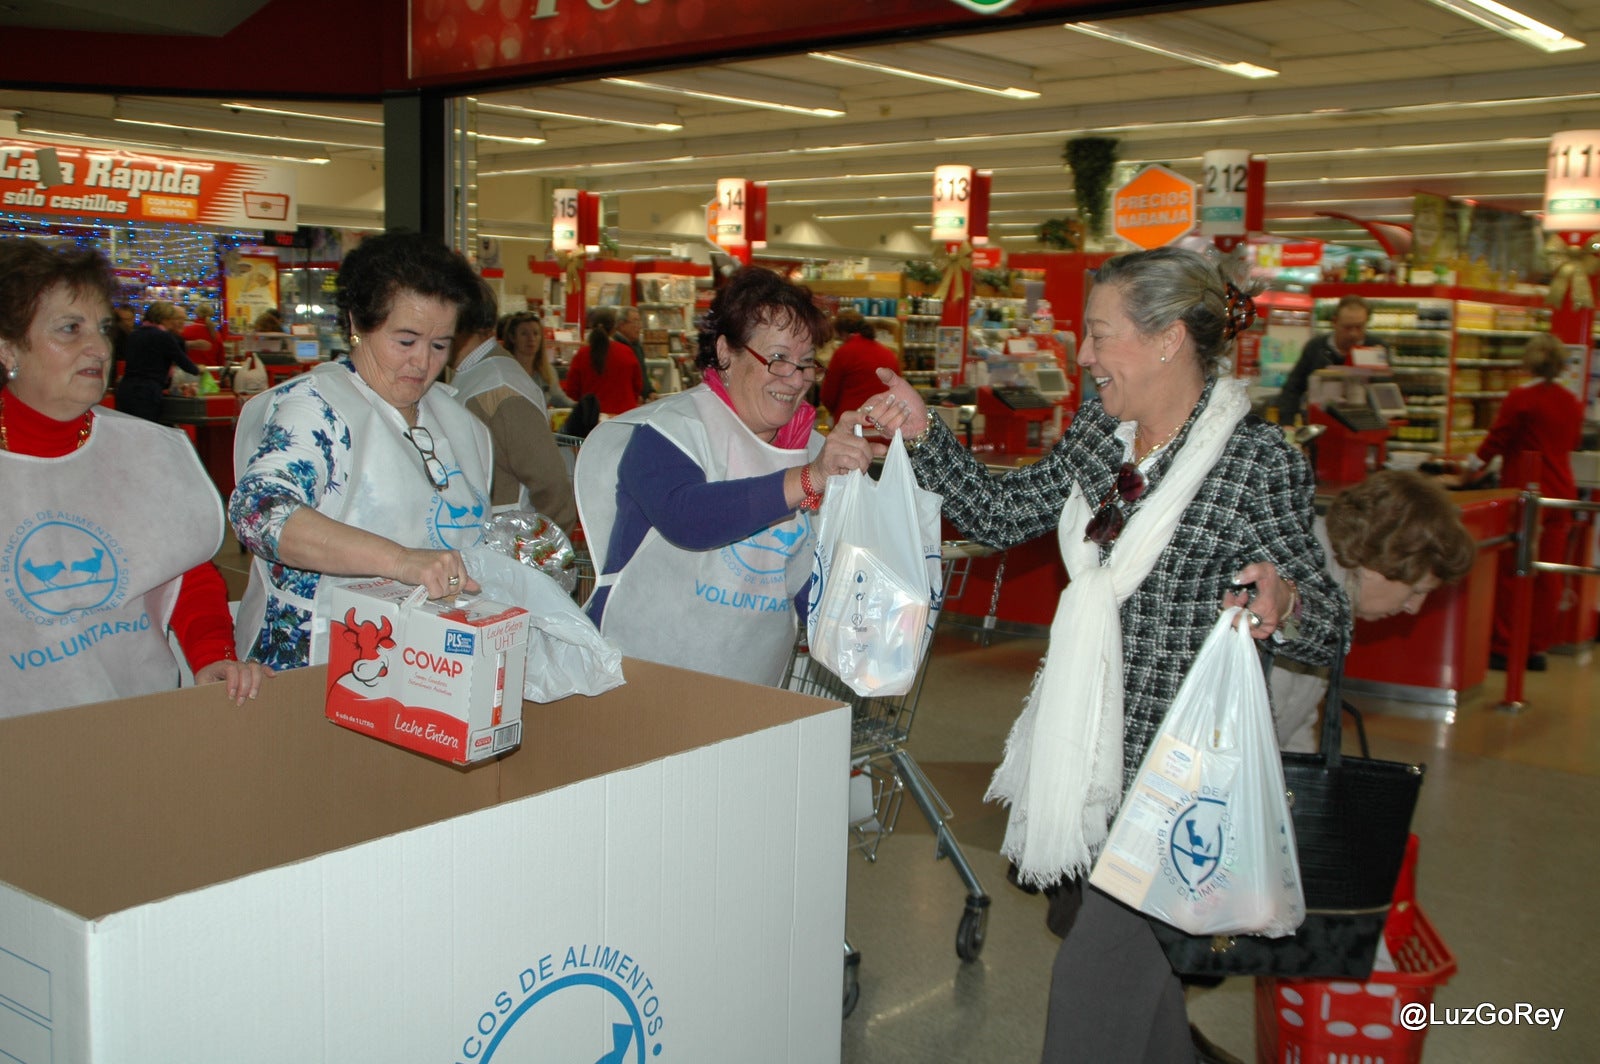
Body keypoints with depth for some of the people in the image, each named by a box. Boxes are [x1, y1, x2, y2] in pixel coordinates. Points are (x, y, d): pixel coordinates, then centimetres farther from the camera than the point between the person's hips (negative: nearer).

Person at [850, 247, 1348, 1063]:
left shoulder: (1259, 462, -15)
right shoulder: (1099, 429, 5)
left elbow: (1330, 627, -12)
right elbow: (1004, 516, 10)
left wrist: (1284, 605, -35)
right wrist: (922, 434, 1)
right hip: (1092, 743, 7)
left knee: (1094, 974, -2)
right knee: (1131, 948, 23)